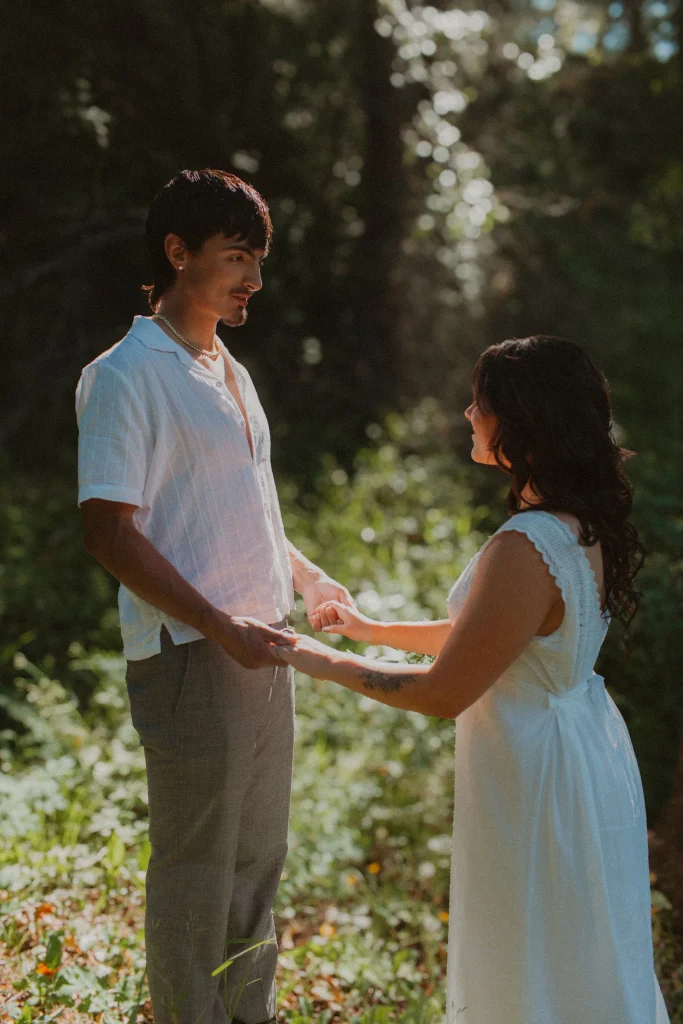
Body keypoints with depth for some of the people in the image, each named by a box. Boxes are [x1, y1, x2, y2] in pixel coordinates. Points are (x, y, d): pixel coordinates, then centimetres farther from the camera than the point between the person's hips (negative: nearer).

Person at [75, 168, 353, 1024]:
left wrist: (306, 578, 12)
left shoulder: (229, 371, 15)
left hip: (260, 652, 9)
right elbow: (108, 531, -17)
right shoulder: (125, 375, -11)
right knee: (194, 873, 3)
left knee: (258, 859, 18)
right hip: (190, 659, -8)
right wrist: (220, 627, -21)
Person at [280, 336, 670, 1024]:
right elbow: (486, 638, 11)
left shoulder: (524, 551, -30)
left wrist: (324, 663, -11)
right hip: (586, 746, 9)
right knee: (586, 962, 25)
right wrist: (371, 628, 15)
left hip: (536, 781, -9)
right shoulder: (582, 524, 0)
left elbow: (443, 694, -23)